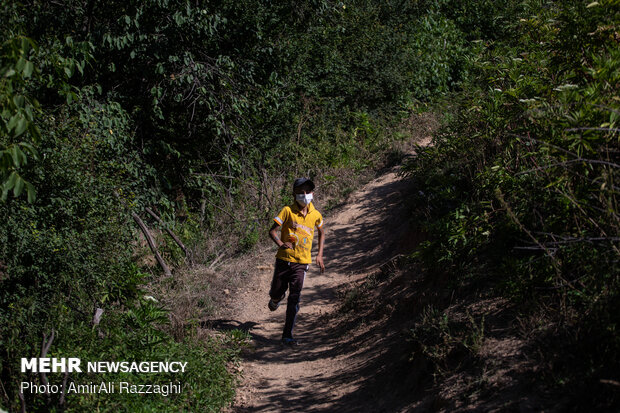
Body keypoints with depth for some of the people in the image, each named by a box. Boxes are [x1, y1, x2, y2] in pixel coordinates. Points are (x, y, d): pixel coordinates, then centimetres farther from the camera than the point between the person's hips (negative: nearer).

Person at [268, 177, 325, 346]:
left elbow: (321, 232, 21)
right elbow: (272, 231, -8)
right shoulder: (288, 211, -8)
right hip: (284, 259, -1)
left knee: (294, 299, -7)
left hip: (301, 262, 1)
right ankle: (276, 299, 51)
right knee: (276, 293, 11)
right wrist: (280, 244, -28)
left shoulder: (316, 215, 1)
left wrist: (320, 254, 13)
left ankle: (287, 335, -2)